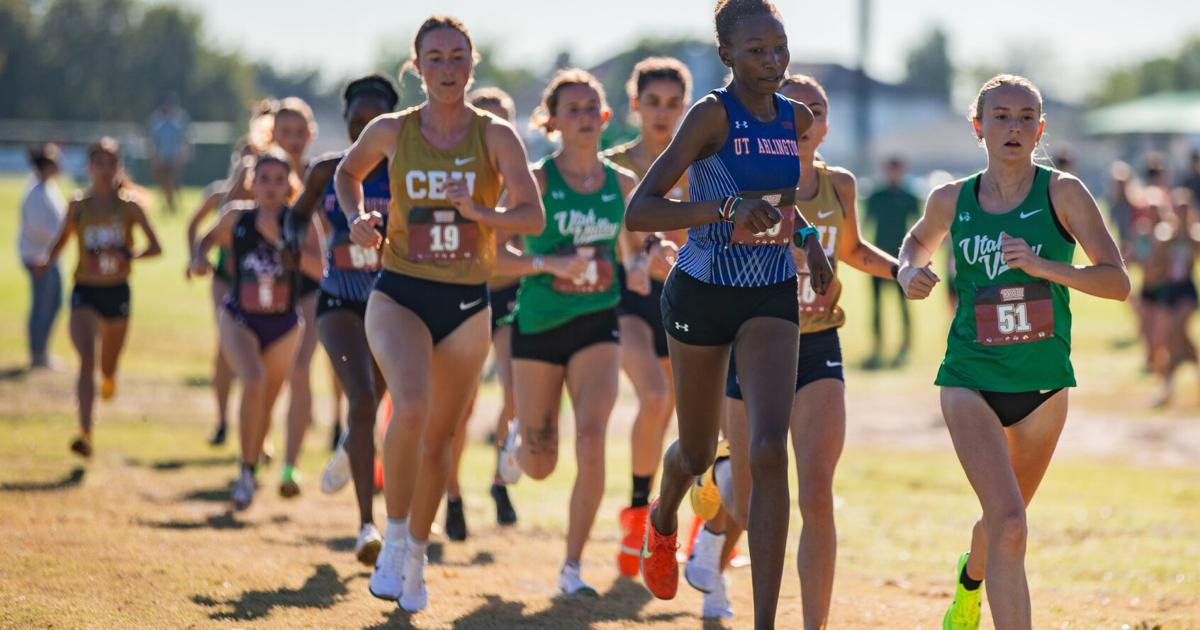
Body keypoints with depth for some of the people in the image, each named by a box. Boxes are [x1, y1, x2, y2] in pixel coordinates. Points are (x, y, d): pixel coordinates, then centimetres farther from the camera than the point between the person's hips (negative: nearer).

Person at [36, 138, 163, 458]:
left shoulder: (130, 206, -2)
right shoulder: (78, 206, 1)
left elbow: (155, 247, -1)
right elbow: (62, 240, 14)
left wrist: (129, 255, -20)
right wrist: (47, 262, -7)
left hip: (117, 291, 1)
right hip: (85, 291, -1)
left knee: (108, 368, 13)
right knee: (86, 361, -19)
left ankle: (109, 379, 53)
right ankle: (85, 434, -24)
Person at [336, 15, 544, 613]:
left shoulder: (495, 136, -5)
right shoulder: (392, 132, -1)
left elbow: (533, 216, -14)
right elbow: (349, 171, 20)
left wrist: (479, 212, -32)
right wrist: (355, 216, 1)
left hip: (466, 304, 1)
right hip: (399, 295, -1)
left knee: (439, 439, 10)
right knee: (411, 406, -27)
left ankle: (416, 556, 33)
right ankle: (394, 539, -8)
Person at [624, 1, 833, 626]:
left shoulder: (797, 118, 2)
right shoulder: (712, 114, -15)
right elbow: (639, 212, -24)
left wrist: (808, 237, 10)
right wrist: (727, 211, -35)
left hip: (772, 298, 3)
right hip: (702, 294, -3)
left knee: (769, 449, -16)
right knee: (697, 455, 14)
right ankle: (663, 520, 53)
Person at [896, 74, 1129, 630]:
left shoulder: (1062, 193, -8)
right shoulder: (951, 201, -1)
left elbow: (1117, 282, -13)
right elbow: (919, 241, 23)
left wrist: (1044, 266, -27)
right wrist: (909, 273, 0)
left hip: (1044, 384, 1)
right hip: (972, 381, -1)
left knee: (1005, 518, 22)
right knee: (1009, 524, -20)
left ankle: (970, 580, 56)